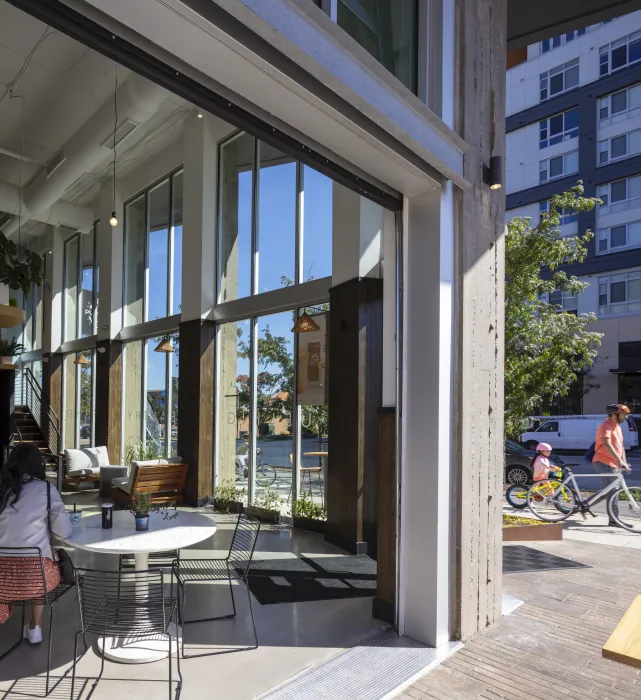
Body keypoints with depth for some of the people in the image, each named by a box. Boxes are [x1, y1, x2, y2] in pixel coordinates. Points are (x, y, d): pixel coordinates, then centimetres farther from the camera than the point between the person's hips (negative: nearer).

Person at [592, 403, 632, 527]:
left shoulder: (617, 427, 17)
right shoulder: (606, 426, -13)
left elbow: (621, 446, 21)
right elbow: (607, 445, -26)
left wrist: (624, 462, 11)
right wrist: (619, 461, -34)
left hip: (614, 464, 9)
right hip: (604, 462, -9)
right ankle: (614, 520, -6)